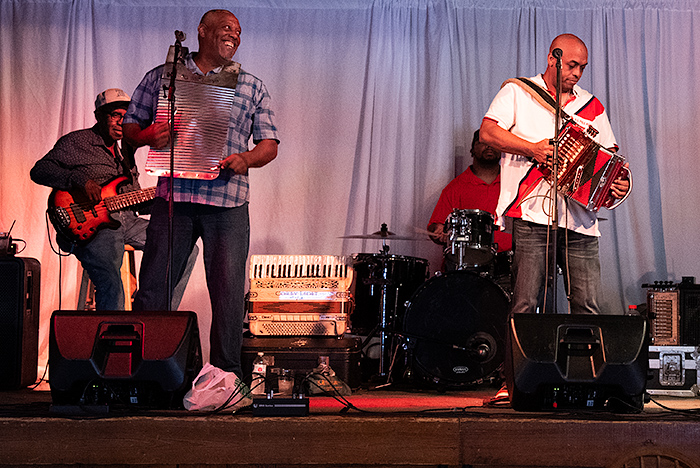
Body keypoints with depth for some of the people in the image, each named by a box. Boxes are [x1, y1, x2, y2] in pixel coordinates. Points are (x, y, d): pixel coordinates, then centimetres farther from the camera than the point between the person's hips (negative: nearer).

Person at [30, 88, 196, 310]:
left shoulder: (124, 152, 25)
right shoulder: (76, 142, 2)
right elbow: (39, 171, -8)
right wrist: (80, 180, -20)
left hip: (127, 220, 8)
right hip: (92, 225, -7)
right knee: (110, 285, -31)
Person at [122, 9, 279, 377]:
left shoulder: (251, 87, 14)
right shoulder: (161, 76, 13)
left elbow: (269, 143, 11)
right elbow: (130, 126, 13)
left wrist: (246, 160, -10)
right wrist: (147, 136, -10)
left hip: (227, 204, 1)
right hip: (172, 198, 0)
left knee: (228, 292, -1)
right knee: (152, 288, 0)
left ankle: (226, 375, 9)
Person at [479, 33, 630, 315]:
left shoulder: (592, 106, 22)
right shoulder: (517, 92, 10)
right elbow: (487, 132, -2)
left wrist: (618, 182, 0)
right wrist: (533, 148, -12)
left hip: (580, 219, 4)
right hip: (532, 214, -4)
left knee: (588, 306, -2)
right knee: (526, 304, -9)